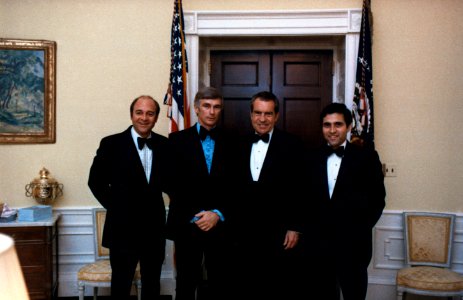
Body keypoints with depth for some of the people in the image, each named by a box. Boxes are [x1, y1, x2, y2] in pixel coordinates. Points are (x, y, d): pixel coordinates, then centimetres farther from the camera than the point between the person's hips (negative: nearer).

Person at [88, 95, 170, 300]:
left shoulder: (164, 145, 2)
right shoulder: (111, 144, -7)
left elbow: (168, 181, 10)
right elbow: (96, 181, -1)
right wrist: (115, 206, -3)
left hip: (154, 227, 3)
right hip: (123, 228, -3)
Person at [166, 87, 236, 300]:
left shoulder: (230, 142, 5)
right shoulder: (177, 139, 1)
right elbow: (173, 183, -3)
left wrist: (219, 214, -8)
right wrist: (193, 217, -9)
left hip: (220, 225, 1)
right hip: (186, 225, -1)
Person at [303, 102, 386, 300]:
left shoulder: (366, 157, -1)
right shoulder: (312, 158, 6)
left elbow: (377, 199, -1)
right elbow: (305, 199, 9)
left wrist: (360, 230, -8)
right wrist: (309, 230, -1)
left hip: (353, 244, -2)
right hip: (318, 244, 2)